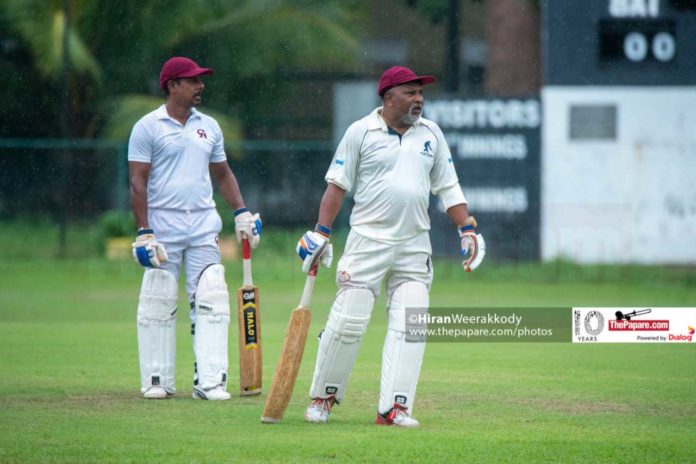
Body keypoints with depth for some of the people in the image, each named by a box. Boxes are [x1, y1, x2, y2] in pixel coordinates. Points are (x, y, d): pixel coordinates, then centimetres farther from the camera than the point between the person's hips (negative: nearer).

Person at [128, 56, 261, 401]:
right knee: (158, 304, -1)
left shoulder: (209, 127, 14)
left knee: (212, 301, -5)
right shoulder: (148, 128, -2)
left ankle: (209, 381, -5)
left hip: (204, 225, 4)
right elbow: (138, 183, -6)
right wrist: (143, 233, -14)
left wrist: (241, 212, 9)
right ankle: (157, 381, 8)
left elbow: (223, 174, 22)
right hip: (163, 226, -4)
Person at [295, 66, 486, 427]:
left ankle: (394, 407, -7)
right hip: (368, 241, -4)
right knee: (348, 321, -6)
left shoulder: (431, 134, 10)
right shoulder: (361, 132, -1)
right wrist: (321, 233, -7)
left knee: (410, 326, -6)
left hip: (415, 246, 4)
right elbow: (338, 185, 0)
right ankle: (323, 397, 11)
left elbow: (447, 187, 14)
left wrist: (466, 229, 4)